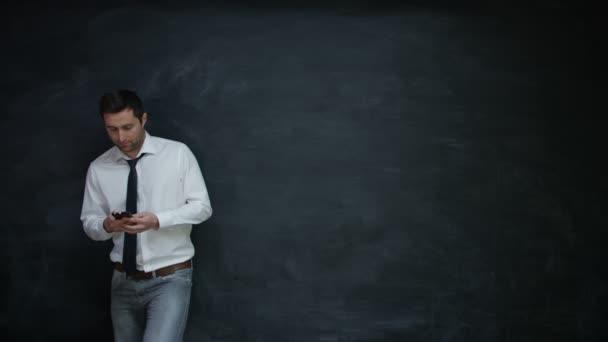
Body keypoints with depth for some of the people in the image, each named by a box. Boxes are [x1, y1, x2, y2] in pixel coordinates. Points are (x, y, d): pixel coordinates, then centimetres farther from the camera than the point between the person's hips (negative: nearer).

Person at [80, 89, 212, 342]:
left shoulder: (178, 153, -6)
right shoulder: (98, 168, 2)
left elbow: (202, 207, -6)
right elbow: (89, 222, 7)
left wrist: (157, 220, -21)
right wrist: (106, 225, -17)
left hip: (170, 278, -4)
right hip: (124, 281, 4)